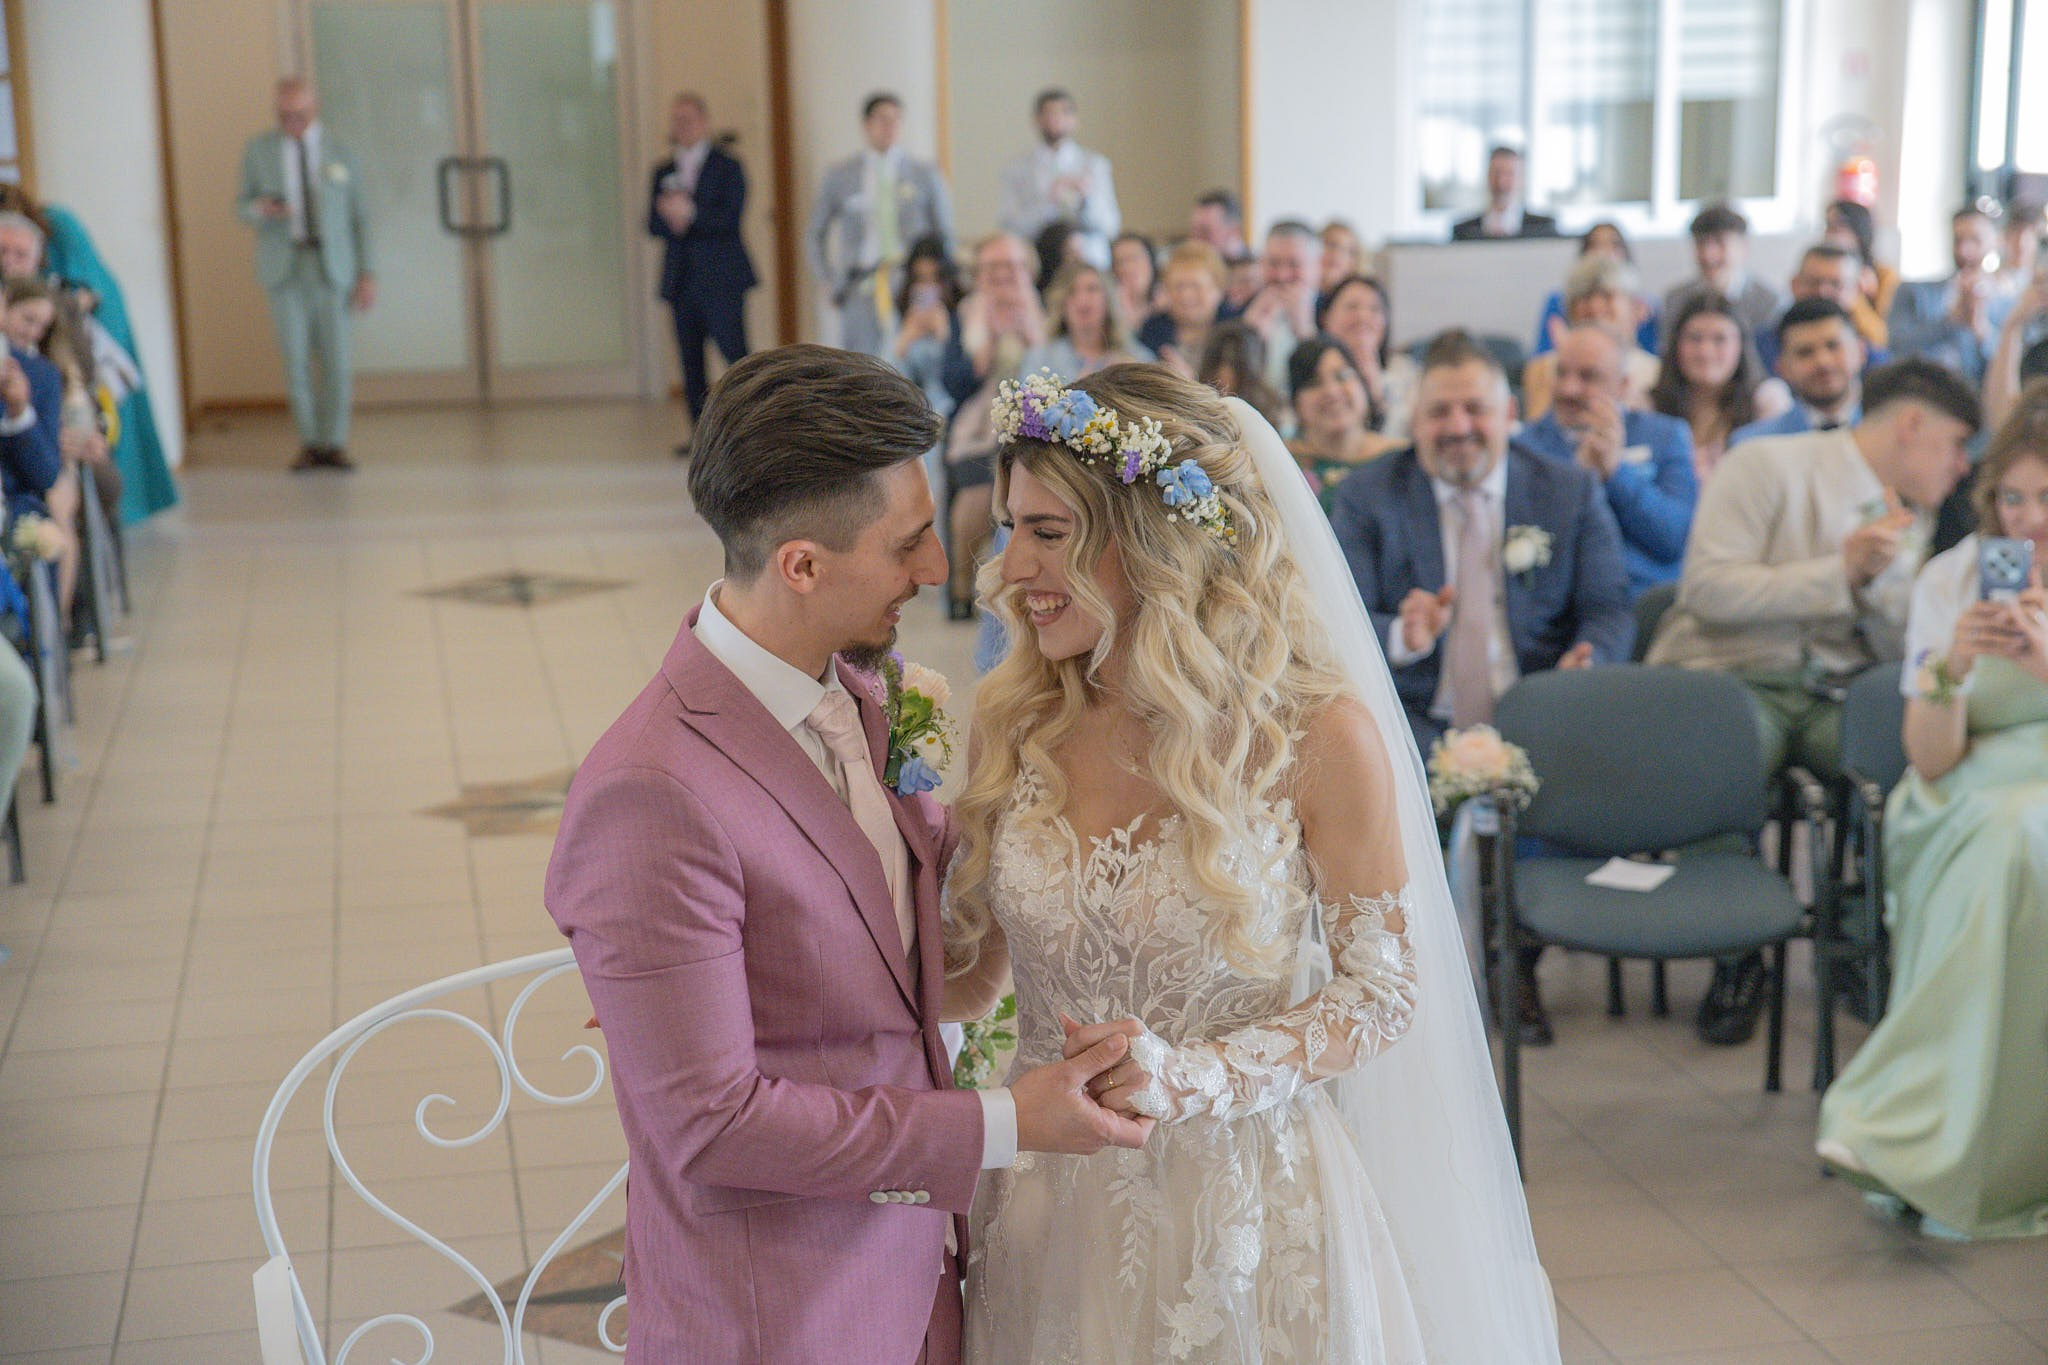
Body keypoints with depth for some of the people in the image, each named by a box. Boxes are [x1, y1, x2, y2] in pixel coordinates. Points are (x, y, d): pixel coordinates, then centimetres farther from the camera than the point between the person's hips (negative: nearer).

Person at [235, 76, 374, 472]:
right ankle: (309, 443, 8)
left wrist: (367, 274, 1)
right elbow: (242, 205, 11)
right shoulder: (259, 150, 9)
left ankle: (334, 443, 5)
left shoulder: (339, 153, 10)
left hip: (333, 266, 0)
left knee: (336, 359, -4)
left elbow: (358, 217, 9)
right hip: (284, 267, 0)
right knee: (296, 360, -3)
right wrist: (260, 209, -14)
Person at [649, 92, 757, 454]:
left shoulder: (727, 166, 1)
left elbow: (730, 219, -10)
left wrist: (690, 214, -17)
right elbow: (654, 225, 8)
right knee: (690, 360, 5)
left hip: (720, 277, -5)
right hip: (681, 280, 5)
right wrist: (673, 219, -13)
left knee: (735, 354, -11)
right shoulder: (664, 171, 16)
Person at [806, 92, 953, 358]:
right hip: (861, 291, 0)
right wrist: (830, 284, 9)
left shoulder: (925, 174, 10)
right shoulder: (839, 176, 10)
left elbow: (946, 234, 13)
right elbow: (815, 234, 17)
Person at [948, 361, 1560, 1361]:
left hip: (1242, 1215, -3)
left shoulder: (1316, 737, -15)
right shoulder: (1017, 720, -4)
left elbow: (1384, 989, -8)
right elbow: (974, 961, 5)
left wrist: (1193, 1075, -21)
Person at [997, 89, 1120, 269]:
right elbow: (1007, 227, -2)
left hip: (1088, 262, 1)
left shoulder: (1096, 164, 9)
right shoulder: (1016, 166, 7)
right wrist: (1048, 202, -14)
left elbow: (1110, 227, 4)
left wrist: (1087, 199, -13)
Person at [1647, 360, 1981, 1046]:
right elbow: (1708, 586, -15)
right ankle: (1736, 959, -13)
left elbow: (1906, 648, 11)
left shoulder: (1912, 514, 18)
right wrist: (1840, 571, -14)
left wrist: (1879, 577, -8)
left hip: (1831, 696, 5)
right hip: (1727, 677, -5)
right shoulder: (1768, 465, -3)